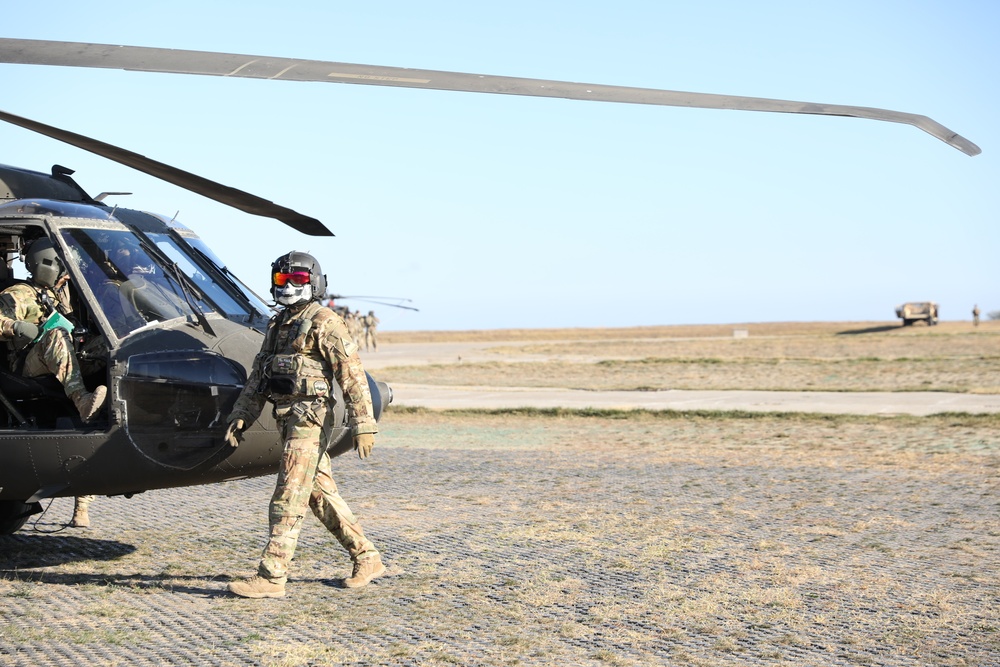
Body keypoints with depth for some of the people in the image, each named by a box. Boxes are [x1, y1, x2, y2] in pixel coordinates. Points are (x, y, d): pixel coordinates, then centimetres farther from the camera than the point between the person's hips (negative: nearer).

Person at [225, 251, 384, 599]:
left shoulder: (323, 322, -8)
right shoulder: (277, 324, 18)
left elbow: (353, 376, -12)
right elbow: (258, 376, 21)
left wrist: (363, 425, -17)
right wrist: (241, 415, 11)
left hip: (309, 417, -9)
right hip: (286, 418, 9)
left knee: (287, 498, -10)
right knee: (321, 495, 12)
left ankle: (271, 576, -9)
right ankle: (366, 558, 21)